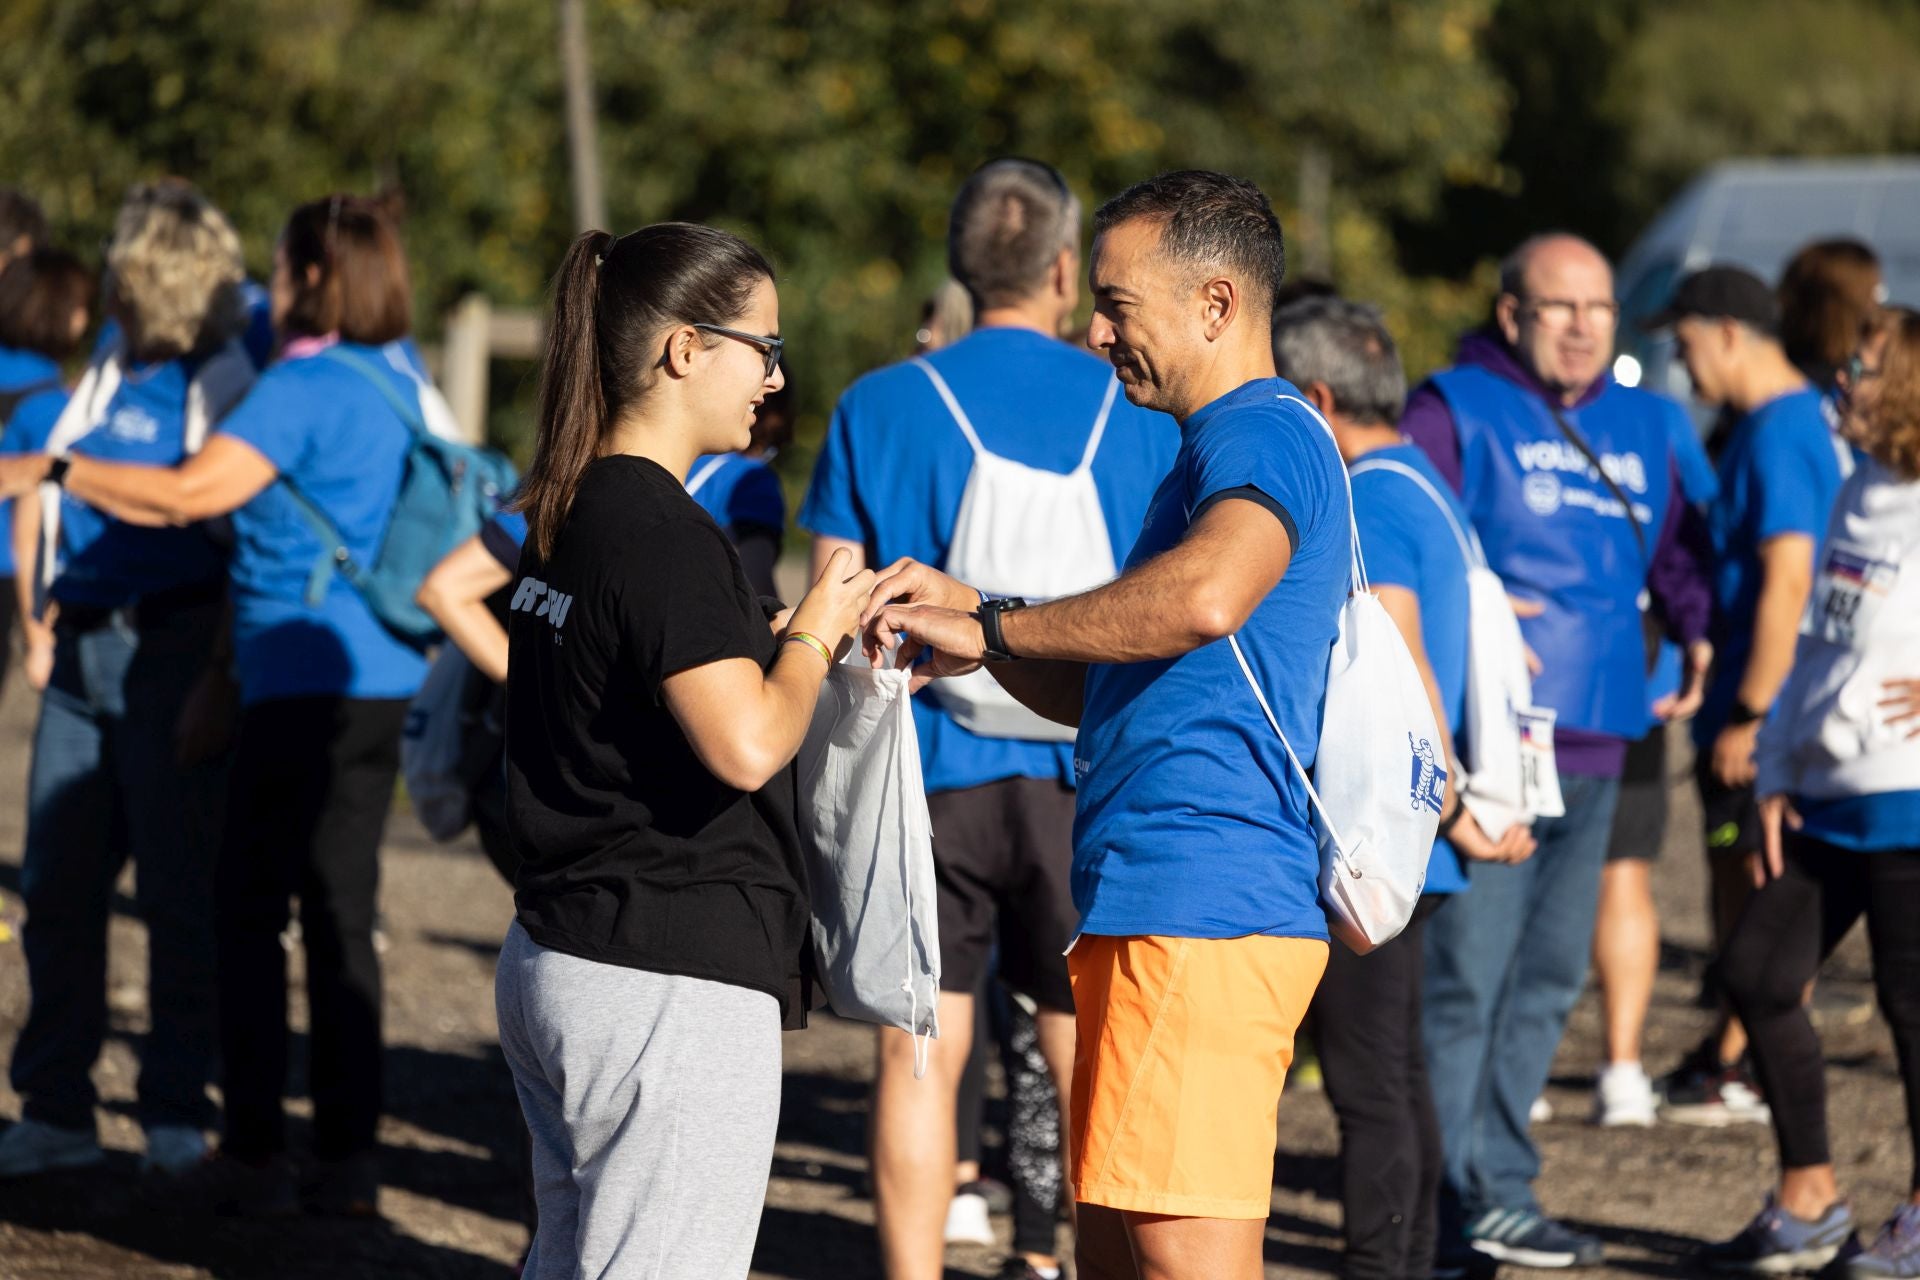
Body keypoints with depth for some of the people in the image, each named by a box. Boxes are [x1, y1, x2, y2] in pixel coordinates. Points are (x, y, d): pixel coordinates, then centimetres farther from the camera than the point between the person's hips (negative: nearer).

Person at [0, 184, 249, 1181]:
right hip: (83, 653, 7)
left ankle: (177, 1115, 4)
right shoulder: (86, 392, 14)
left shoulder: (229, 393, -5)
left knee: (178, 891, -3)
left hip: (172, 651, -7)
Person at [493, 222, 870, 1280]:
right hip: (670, 987, -10)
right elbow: (745, 745, -24)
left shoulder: (568, 518, 12)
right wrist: (814, 633, -7)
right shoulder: (665, 536, -17)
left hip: (552, 960, 10)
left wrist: (773, 636, 14)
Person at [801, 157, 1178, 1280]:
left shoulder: (883, 408, -2)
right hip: (1091, 773, 1)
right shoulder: (1136, 410, 1)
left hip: (932, 768, 0)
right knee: (1094, 1059, 7)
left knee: (920, 1053, 5)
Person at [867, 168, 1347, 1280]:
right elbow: (1112, 694, 28)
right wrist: (973, 623, 12)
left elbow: (1204, 595, -33)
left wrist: (993, 628, -22)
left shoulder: (1265, 434, -10)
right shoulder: (1221, 451, 25)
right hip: (1165, 908, 11)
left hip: (1202, 912, -11)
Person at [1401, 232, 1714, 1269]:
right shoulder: (1455, 412, -4)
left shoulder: (1644, 426, 17)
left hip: (1594, 751, 7)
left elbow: (1674, 547, 27)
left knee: (1546, 983, 12)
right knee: (1465, 979, -8)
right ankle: (1469, 1200, -2)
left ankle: (1491, 1193, 20)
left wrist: (1699, 634, 10)